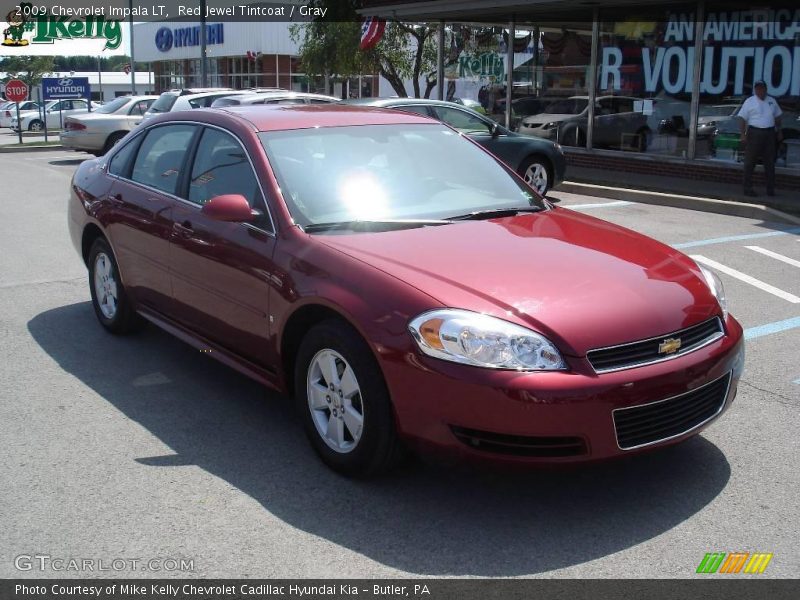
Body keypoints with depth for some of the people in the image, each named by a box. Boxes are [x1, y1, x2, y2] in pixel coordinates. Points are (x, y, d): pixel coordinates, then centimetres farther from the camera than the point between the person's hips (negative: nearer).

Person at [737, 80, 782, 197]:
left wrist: (779, 132, 18)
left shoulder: (772, 101, 13)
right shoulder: (749, 102, -2)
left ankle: (770, 189, 11)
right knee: (750, 162, -3)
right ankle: (748, 188, 1)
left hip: (770, 134, 5)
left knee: (770, 162, 6)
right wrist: (743, 134, -16)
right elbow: (742, 118, -6)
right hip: (754, 133, -5)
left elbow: (777, 117, 22)